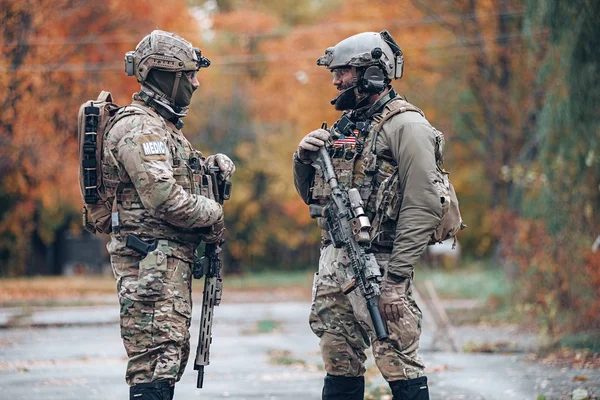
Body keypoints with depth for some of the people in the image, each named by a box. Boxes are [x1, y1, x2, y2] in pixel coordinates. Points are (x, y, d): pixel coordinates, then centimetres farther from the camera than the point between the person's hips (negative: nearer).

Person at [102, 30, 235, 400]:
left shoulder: (163, 124, 19)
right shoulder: (139, 127, -14)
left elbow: (175, 175, 29)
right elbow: (165, 198, -24)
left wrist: (212, 164, 8)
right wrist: (213, 214, -9)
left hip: (171, 259, 11)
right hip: (150, 260, -11)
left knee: (173, 352, 14)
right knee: (157, 359, -15)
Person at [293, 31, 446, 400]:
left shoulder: (405, 126, -8)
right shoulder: (344, 126, 18)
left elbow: (423, 207, -15)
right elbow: (313, 196, 25)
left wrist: (396, 278, -20)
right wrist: (304, 159, 3)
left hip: (377, 264, -8)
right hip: (334, 261, 8)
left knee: (399, 366, -8)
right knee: (340, 367, 10)